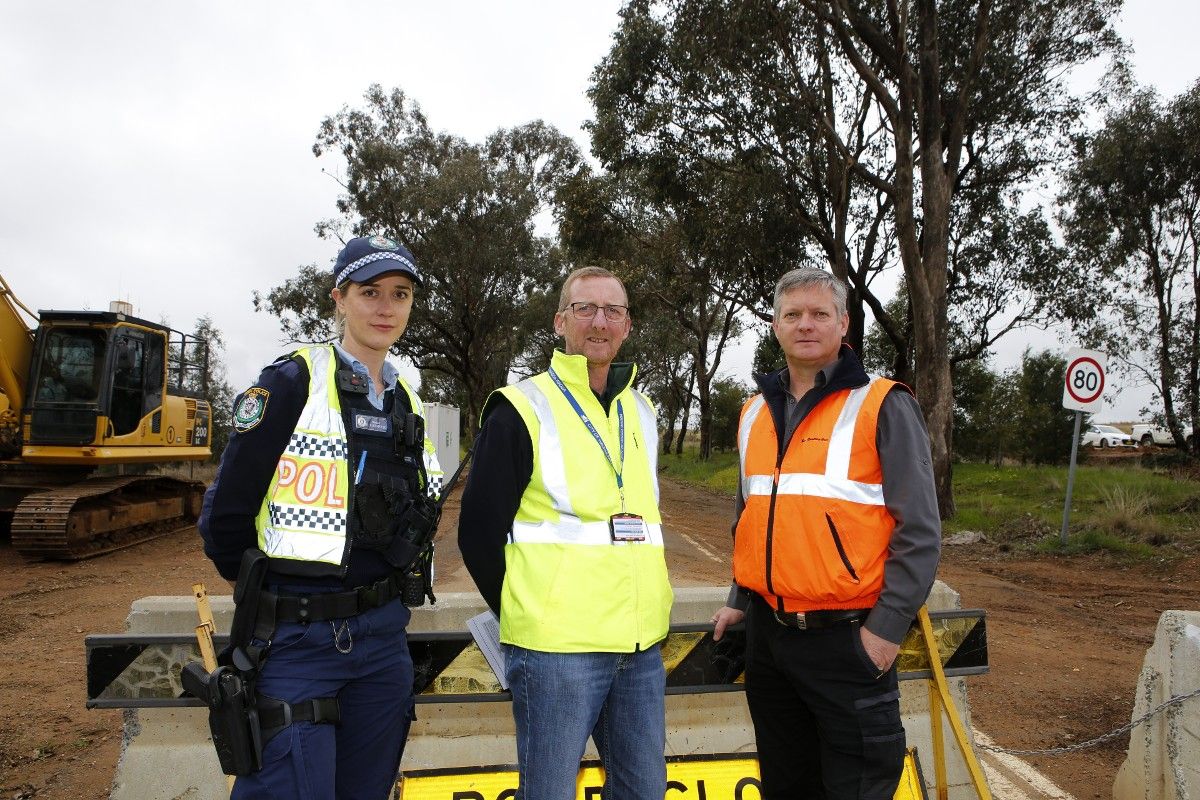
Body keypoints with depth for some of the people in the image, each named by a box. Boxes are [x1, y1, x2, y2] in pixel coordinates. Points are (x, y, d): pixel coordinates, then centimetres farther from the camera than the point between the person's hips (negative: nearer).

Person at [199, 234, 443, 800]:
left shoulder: (406, 401, 10)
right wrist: (264, 593, 2)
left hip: (382, 636, 6)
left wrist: (383, 591, 13)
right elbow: (226, 512, -10)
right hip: (297, 640, -6)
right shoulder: (292, 382, -10)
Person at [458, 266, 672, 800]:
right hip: (556, 649, -5)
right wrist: (525, 616, -1)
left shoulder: (642, 412, 13)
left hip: (642, 647, 6)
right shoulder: (523, 409, -6)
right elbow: (479, 532, -5)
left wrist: (641, 615, 15)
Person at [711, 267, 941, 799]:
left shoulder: (881, 406, -8)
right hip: (767, 632, 6)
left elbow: (918, 529, -11)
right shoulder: (755, 412, 10)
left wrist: (887, 628, -14)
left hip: (847, 636, -6)